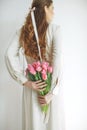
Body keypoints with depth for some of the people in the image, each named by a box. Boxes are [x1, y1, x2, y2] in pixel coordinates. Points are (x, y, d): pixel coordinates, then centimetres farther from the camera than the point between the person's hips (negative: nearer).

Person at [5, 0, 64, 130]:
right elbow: (57, 60, -18)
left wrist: (26, 82, -12)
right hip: (51, 84, -3)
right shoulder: (55, 29, -10)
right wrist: (52, 91, -16)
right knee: (52, 120, 14)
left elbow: (9, 55, -11)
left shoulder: (22, 31, 0)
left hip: (32, 83, 3)